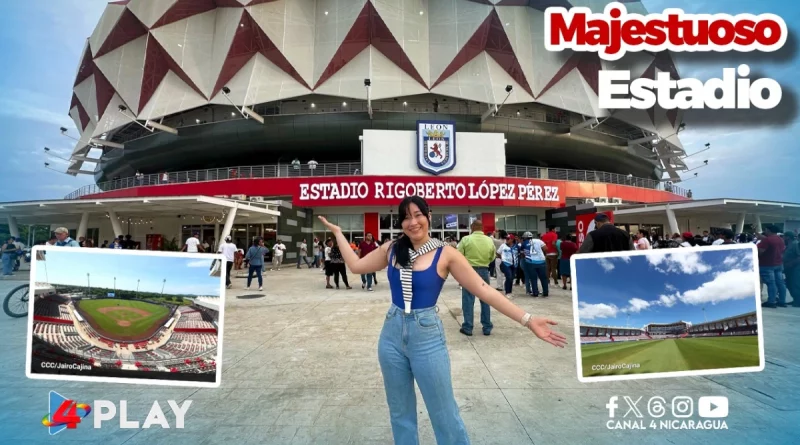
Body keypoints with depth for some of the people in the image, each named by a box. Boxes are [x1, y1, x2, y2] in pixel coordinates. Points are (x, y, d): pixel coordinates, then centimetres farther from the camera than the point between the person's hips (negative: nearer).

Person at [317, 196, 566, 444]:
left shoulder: (445, 254, -10)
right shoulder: (392, 250, 1)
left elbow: (484, 290, -12)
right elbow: (356, 266, 7)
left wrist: (527, 320, -17)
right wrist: (337, 233, 14)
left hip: (427, 337, -3)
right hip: (392, 334, 4)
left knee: (444, 414, 8)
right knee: (400, 412, 18)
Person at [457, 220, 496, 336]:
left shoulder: (466, 239, -10)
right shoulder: (490, 240, -1)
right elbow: (492, 258, 9)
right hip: (484, 271, 3)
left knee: (468, 300, 4)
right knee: (485, 300, 12)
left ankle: (468, 327, 7)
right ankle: (487, 327, 18)